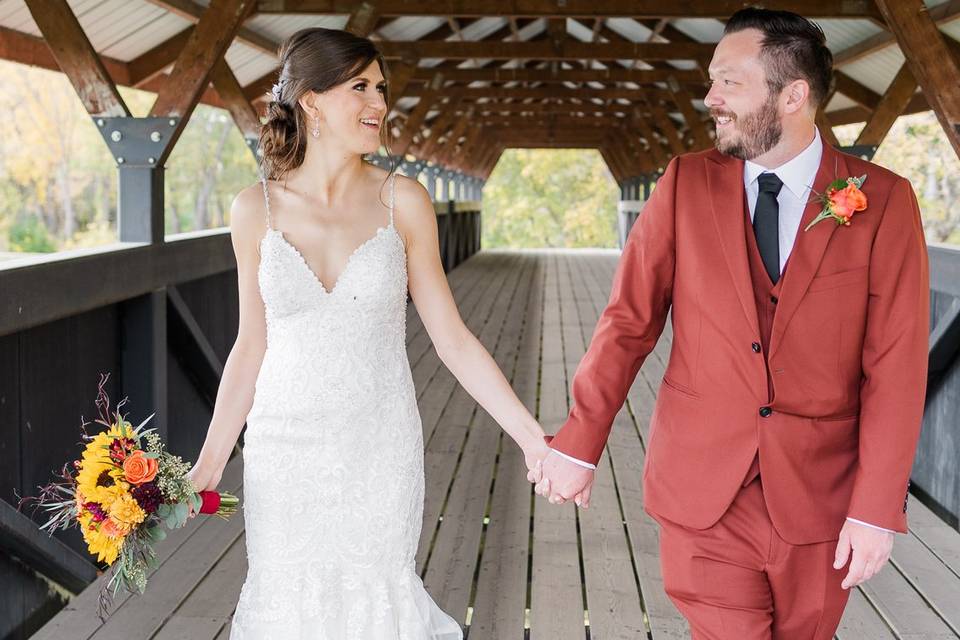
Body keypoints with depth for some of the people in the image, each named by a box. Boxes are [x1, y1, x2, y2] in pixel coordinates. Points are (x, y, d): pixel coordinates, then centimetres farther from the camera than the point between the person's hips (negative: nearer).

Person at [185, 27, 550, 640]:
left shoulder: (403, 201, -6)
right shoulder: (257, 210, -3)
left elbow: (452, 338, -3)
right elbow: (252, 346, 4)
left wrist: (533, 438, -6)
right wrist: (209, 464, 4)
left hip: (381, 449, -1)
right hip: (286, 451, 1)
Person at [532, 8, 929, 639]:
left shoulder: (883, 200, -6)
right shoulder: (687, 183, -2)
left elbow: (895, 366, -8)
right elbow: (629, 321, -2)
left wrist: (877, 509, -10)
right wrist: (578, 446, -3)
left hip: (818, 493, 0)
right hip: (703, 489, 0)